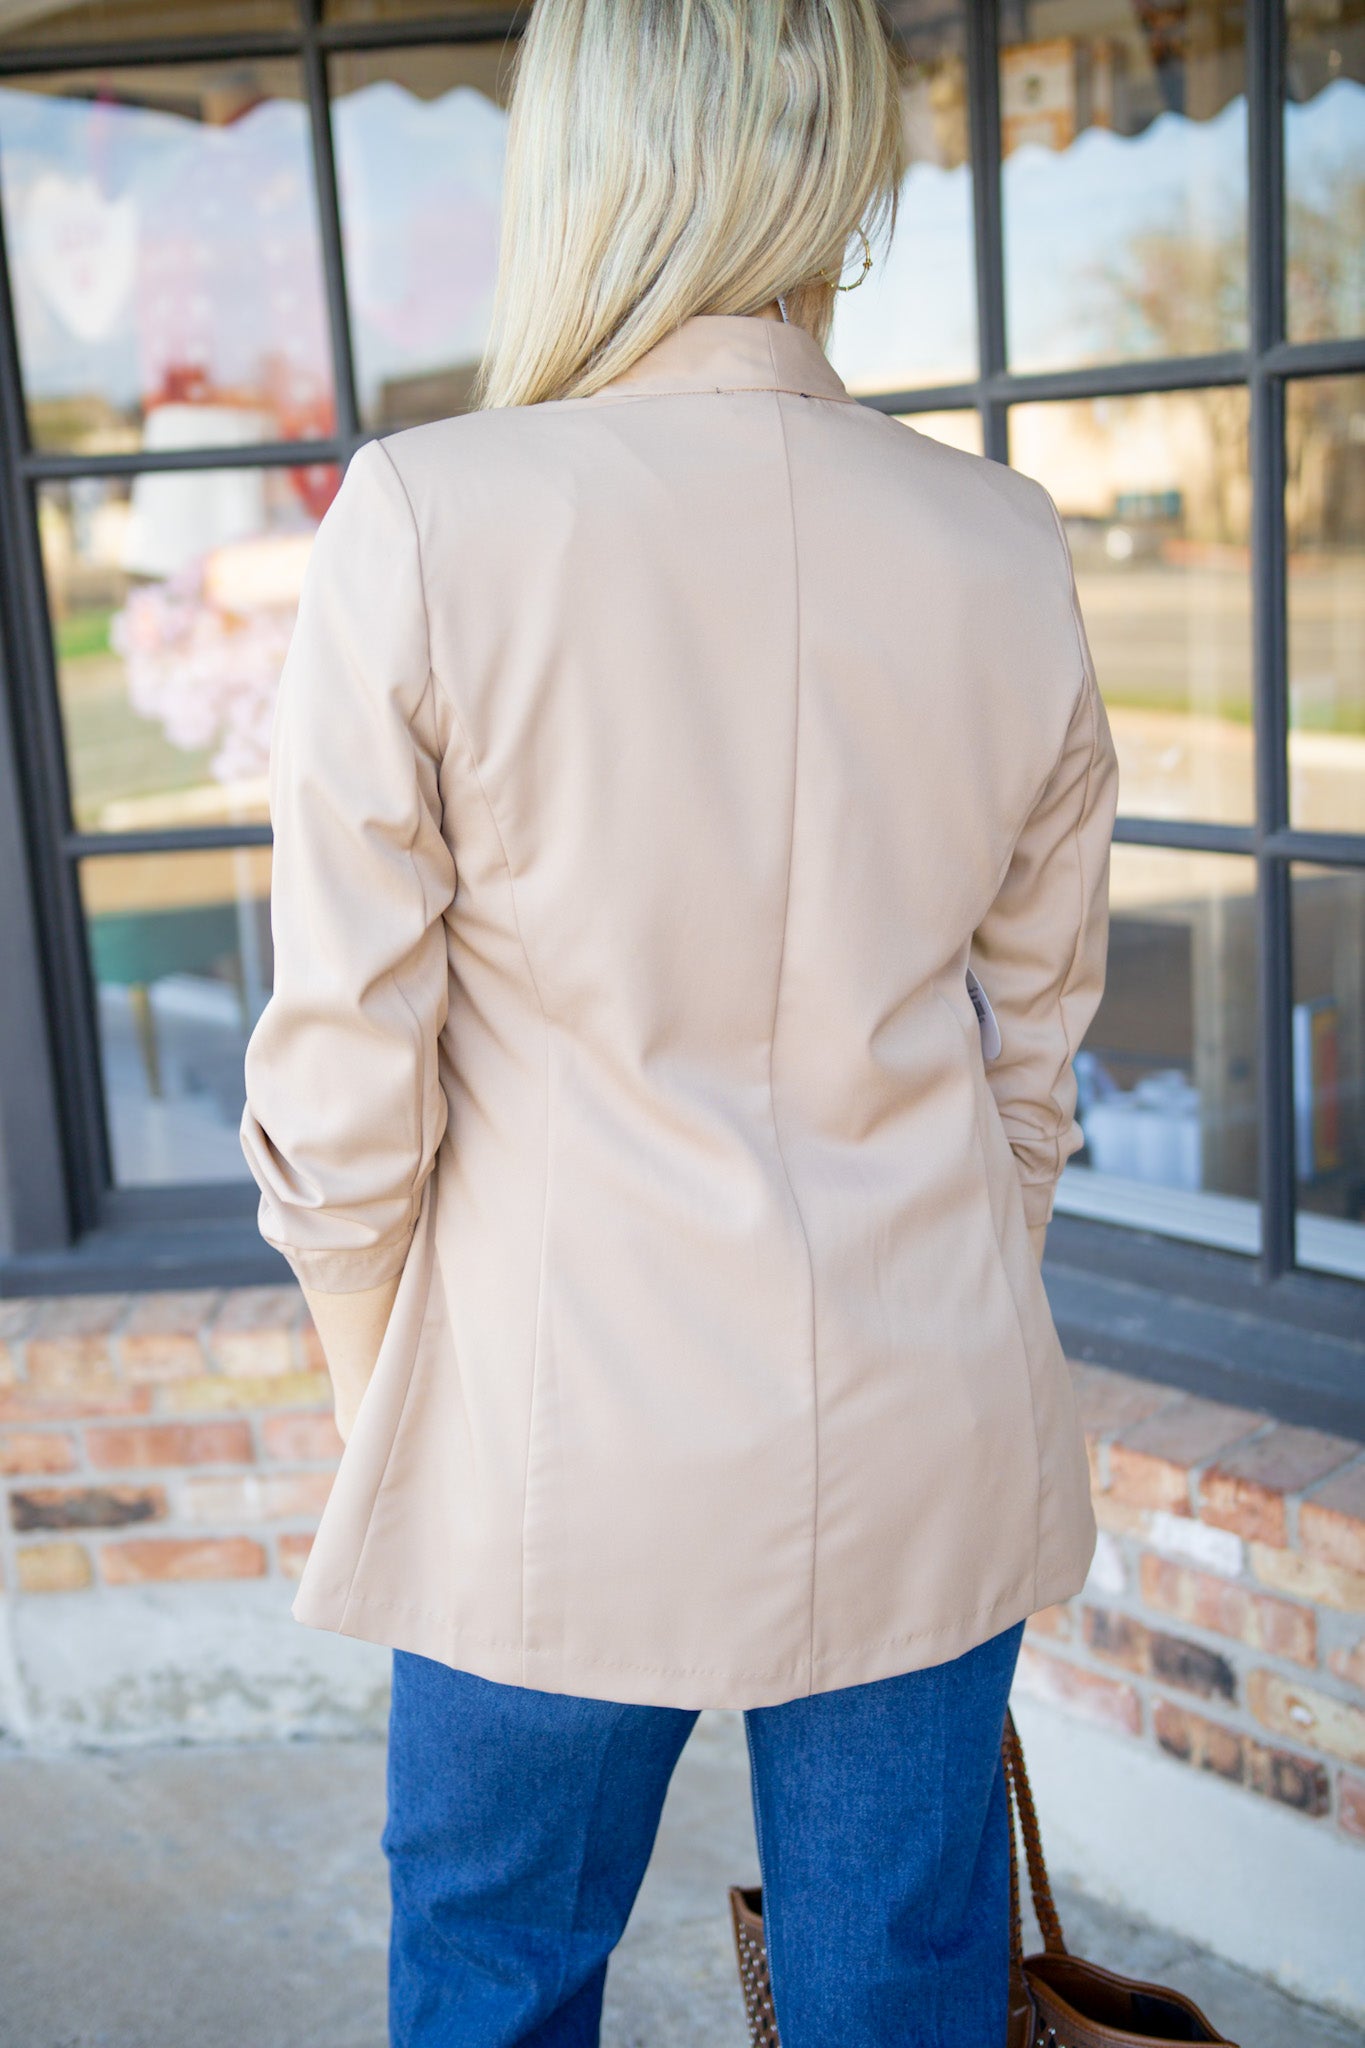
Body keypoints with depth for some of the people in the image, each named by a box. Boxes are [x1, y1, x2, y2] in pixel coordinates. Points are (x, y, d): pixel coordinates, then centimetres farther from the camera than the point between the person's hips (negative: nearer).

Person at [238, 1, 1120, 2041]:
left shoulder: (424, 524, -16)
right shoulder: (1005, 547, -4)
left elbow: (346, 1072, -11)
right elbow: (1035, 1031, 5)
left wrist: (379, 1412, 5)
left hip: (567, 1439, -3)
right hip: (931, 1448, 4)